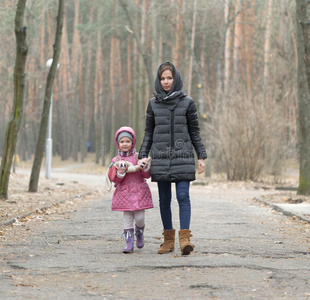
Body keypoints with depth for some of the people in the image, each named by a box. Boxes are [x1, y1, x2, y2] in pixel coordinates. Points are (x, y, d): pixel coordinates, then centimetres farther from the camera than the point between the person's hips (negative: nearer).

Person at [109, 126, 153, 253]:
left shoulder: (139, 157, 3)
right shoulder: (116, 160, 4)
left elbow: (147, 175, 2)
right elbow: (114, 180, 0)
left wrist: (145, 168, -18)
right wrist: (121, 172, -18)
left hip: (139, 193, 0)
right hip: (124, 194, 0)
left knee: (139, 218, -3)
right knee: (127, 219, -1)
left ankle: (139, 234, 28)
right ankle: (129, 243, 2)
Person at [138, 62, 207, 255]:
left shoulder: (187, 102, 4)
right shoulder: (153, 104, 9)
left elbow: (195, 132, 7)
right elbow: (149, 132, 12)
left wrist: (201, 156, 3)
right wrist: (143, 156, 3)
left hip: (182, 157, -2)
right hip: (160, 157, 2)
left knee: (183, 196, -12)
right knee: (164, 199, 4)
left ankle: (185, 239, -17)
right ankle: (169, 239, 12)